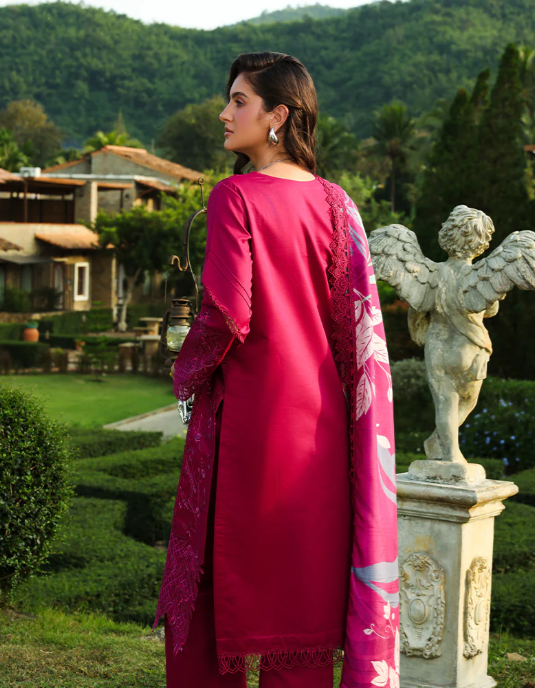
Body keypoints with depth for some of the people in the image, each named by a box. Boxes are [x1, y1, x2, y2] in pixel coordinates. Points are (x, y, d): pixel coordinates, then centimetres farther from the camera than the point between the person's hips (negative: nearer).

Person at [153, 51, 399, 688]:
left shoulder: (234, 196, -12)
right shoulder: (333, 202, 3)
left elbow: (227, 314, -19)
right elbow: (359, 320, 3)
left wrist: (185, 372, -3)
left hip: (246, 409, -5)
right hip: (317, 417, 5)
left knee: (224, 568, 9)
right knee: (305, 576, 13)